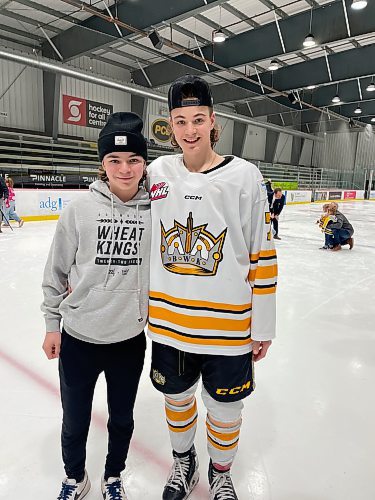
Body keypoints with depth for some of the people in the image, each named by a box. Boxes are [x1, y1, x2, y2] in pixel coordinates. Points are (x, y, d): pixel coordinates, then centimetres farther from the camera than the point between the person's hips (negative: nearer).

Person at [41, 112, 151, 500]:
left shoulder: (155, 210, -9)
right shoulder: (79, 209, -11)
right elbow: (56, 271, 0)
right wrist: (52, 323, 3)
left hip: (130, 339, 1)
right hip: (78, 339, 0)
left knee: (122, 418, 22)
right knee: (75, 420, 21)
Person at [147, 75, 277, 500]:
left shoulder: (244, 176, -9)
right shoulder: (158, 172, -1)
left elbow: (263, 257, -5)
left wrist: (263, 327, -2)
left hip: (229, 328, -2)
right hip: (167, 321, 3)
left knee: (224, 411, 17)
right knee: (177, 398, 23)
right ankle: (183, 461, 53)